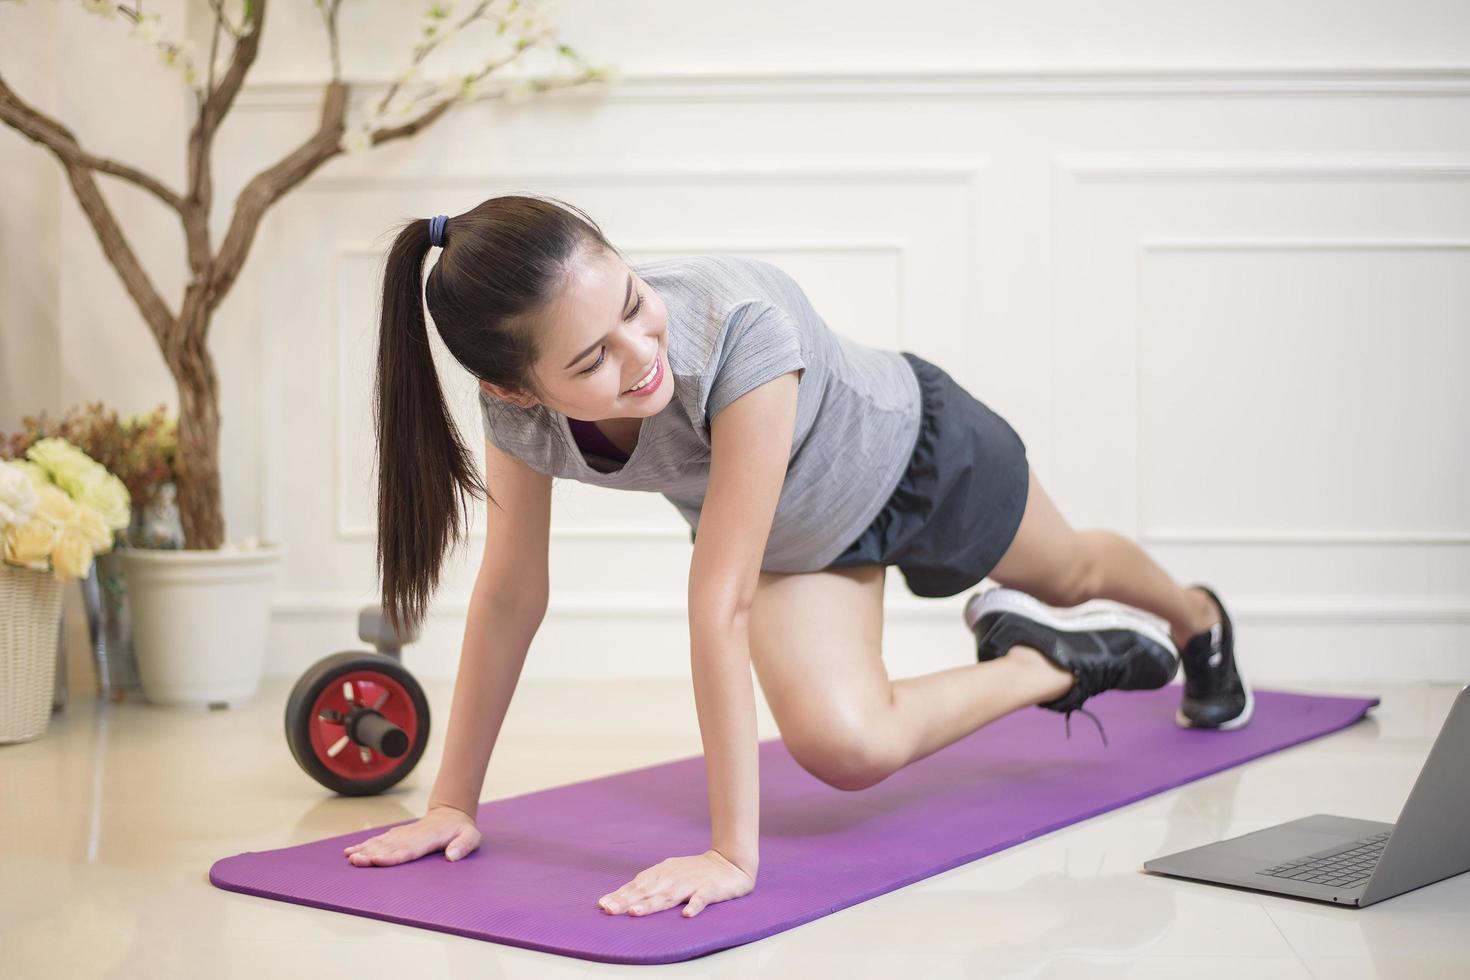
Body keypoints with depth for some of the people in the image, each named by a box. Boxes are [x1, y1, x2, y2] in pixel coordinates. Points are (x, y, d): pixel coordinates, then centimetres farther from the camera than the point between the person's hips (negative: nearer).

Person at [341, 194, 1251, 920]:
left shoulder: (739, 327, -48)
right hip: (797, 536, 3)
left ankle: (1198, 618, 61)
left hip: (914, 448, -3)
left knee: (1071, 575, 23)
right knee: (843, 746, -16)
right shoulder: (520, 412, -32)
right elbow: (511, 595, -20)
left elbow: (720, 601, -47)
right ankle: (1053, 666, 16)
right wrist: (454, 802, -17)